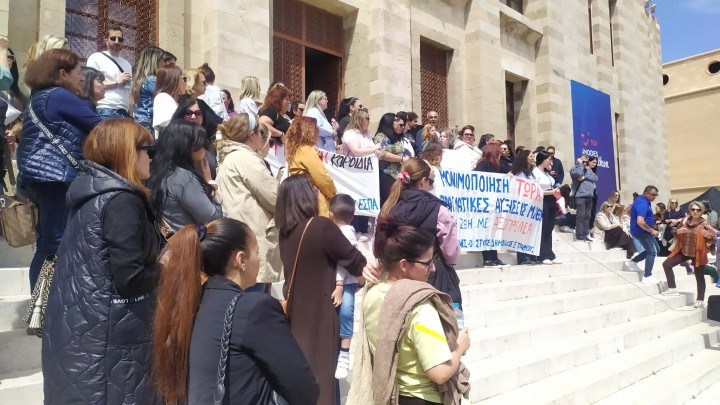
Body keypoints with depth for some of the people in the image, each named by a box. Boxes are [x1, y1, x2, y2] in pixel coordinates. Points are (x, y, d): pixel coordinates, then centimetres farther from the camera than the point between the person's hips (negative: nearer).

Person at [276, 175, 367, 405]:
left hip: (294, 311, 6)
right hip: (318, 313, -6)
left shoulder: (285, 231, 1)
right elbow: (355, 262, -9)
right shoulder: (322, 227, -17)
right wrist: (369, 272, 11)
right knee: (319, 372, 6)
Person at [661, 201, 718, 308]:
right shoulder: (685, 221, 4)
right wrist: (678, 232, -5)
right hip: (683, 251, 5)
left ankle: (700, 300, 13)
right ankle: (672, 288, 10)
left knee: (699, 277, 3)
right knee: (666, 264, 2)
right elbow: (677, 235, 17)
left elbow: (713, 240, -6)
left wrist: (708, 236, -26)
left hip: (697, 254, -5)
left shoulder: (705, 223, -8)